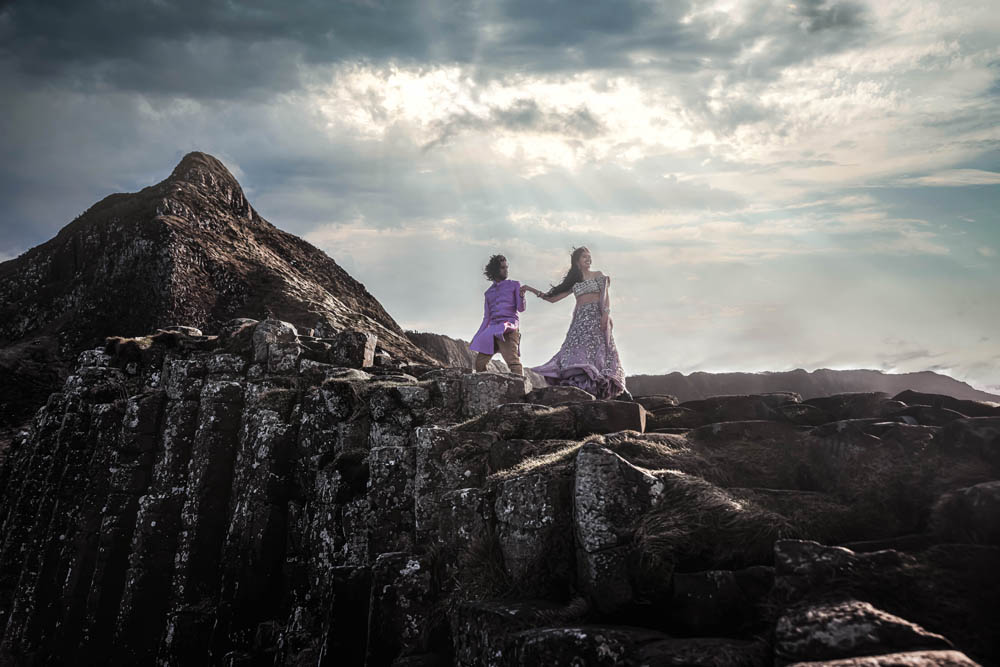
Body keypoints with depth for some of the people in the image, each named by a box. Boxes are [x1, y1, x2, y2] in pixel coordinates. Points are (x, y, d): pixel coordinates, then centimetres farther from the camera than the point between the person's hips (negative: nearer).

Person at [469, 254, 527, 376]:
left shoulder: (514, 285, 11)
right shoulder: (488, 293, 21)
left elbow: (521, 308, 2)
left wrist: (521, 295, -19)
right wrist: (477, 337, 15)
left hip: (509, 326, -5)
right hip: (492, 328, 5)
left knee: (513, 361, -23)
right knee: (479, 362, 1)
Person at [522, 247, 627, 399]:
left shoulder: (598, 275, 14)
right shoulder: (573, 281, 21)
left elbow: (606, 296, 3)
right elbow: (552, 298, 20)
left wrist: (606, 314, -13)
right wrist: (533, 290, 12)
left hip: (597, 315, -3)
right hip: (581, 318, 3)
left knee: (599, 351, -16)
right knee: (577, 351, -14)